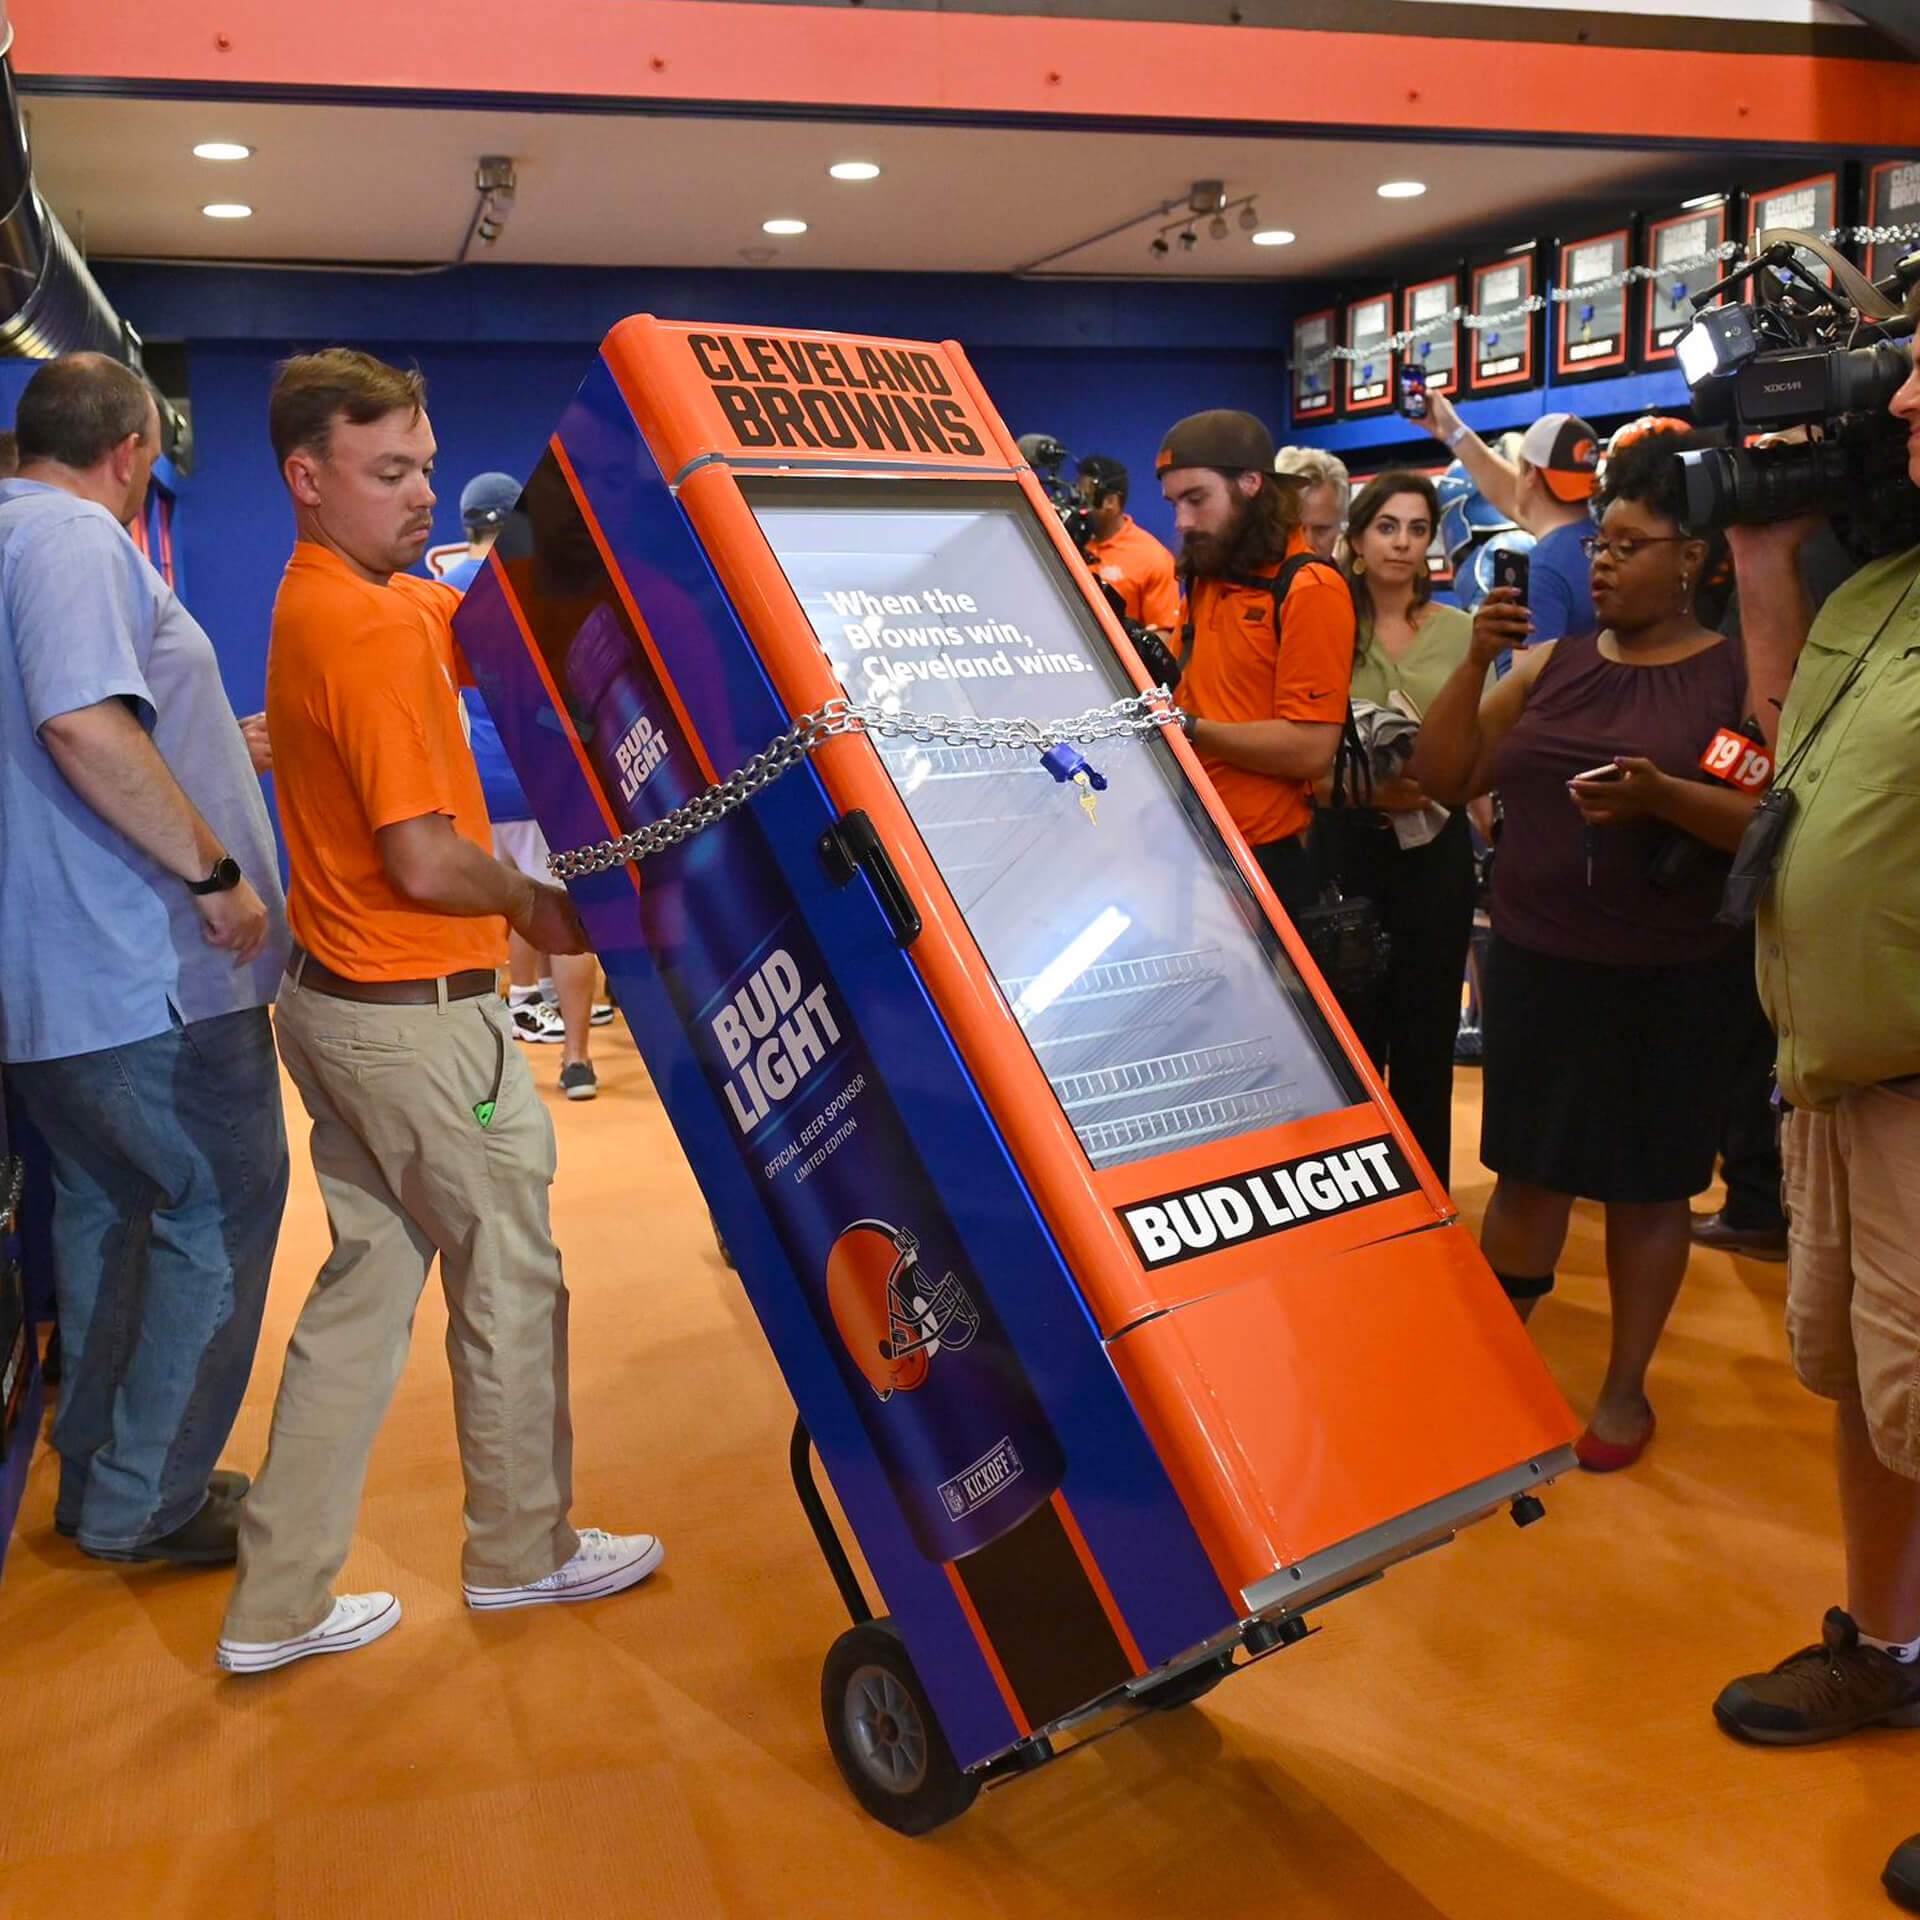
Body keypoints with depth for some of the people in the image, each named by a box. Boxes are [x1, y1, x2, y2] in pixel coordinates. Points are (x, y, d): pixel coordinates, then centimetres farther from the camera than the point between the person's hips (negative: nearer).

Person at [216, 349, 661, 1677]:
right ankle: (524, 1551, 28)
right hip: (424, 1020, -9)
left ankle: (279, 1602, 22)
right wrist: (538, 905, -7)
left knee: (366, 1283, 15)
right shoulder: (371, 630, -21)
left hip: (337, 1006, 9)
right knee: (510, 1280, 9)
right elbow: (424, 862, -24)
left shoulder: (330, 601, 10)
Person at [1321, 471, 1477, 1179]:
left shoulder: (1460, 631, 5)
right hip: (1347, 842, -1)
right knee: (1351, 1029, 5)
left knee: (1427, 1032, 8)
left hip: (1434, 846, 2)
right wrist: (1364, 789, -17)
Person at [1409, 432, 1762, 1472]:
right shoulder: (1549, 665, 7)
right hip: (1535, 965, 3)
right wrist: (1476, 661, -7)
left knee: (1645, 1184, 8)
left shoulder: (1736, 675, -4)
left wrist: (1662, 795, -26)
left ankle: (1625, 1388, 24)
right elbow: (1444, 780, 4)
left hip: (1668, 983, -3)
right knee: (1527, 1170, 11)